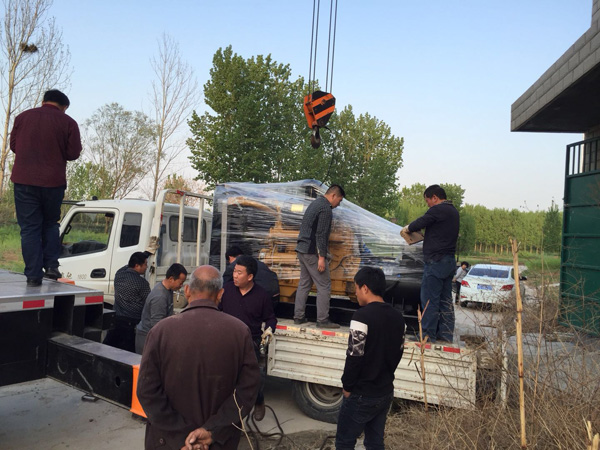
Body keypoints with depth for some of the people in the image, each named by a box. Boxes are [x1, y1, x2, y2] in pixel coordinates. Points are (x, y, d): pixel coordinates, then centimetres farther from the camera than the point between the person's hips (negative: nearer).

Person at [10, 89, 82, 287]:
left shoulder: (23, 117, 6)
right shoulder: (68, 123, -2)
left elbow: (13, 145, 13)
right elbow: (73, 153, -3)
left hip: (24, 181, 1)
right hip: (53, 182, 0)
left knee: (29, 227, 4)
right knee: (50, 223, 18)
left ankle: (33, 275, 2)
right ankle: (51, 265, 8)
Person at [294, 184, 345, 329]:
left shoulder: (315, 203, 18)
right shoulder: (326, 209, -13)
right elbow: (321, 234, -20)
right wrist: (321, 257, -20)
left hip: (302, 250, 10)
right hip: (312, 252, -10)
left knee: (304, 284, 14)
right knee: (324, 285, -4)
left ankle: (298, 316, 18)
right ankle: (322, 320, -2)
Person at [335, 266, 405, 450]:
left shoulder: (363, 315, -21)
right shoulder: (397, 316, 3)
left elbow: (354, 356, -21)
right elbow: (398, 352, 11)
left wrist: (347, 386, -7)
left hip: (362, 394, -7)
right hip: (386, 392, 7)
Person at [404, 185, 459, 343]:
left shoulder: (437, 210, -12)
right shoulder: (453, 211, 18)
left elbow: (419, 224, -12)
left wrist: (407, 228, 9)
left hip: (436, 261, -10)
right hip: (450, 261, 10)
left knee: (429, 299, -4)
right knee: (445, 299, 12)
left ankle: (428, 335, 0)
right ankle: (446, 334, 17)